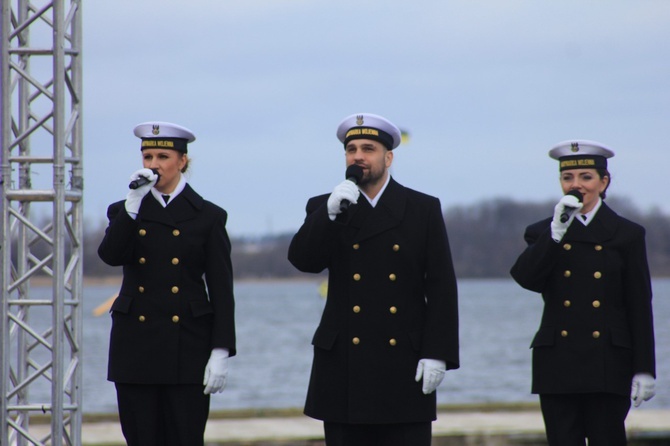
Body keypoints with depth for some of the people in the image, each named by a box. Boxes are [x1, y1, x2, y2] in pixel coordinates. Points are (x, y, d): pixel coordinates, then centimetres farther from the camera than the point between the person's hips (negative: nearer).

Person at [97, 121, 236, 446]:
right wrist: (133, 204, -17)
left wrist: (221, 352, -8)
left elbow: (221, 291, 0)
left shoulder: (207, 217, 3)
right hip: (136, 345, 2)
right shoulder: (125, 212, 10)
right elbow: (110, 255, -10)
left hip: (187, 350, -2)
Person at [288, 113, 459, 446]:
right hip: (344, 365, 1)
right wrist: (331, 212, -20)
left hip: (404, 367, -1)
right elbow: (302, 260, -8)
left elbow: (441, 288, 1)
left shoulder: (424, 209, 6)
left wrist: (437, 354, -8)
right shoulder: (325, 208, 10)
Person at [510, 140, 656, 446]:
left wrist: (644, 369, -2)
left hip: (608, 368, -1)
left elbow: (640, 307, 3)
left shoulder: (627, 235, 5)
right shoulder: (543, 234, 9)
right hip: (558, 365, 1)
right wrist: (557, 232, -18)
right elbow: (525, 278, -10)